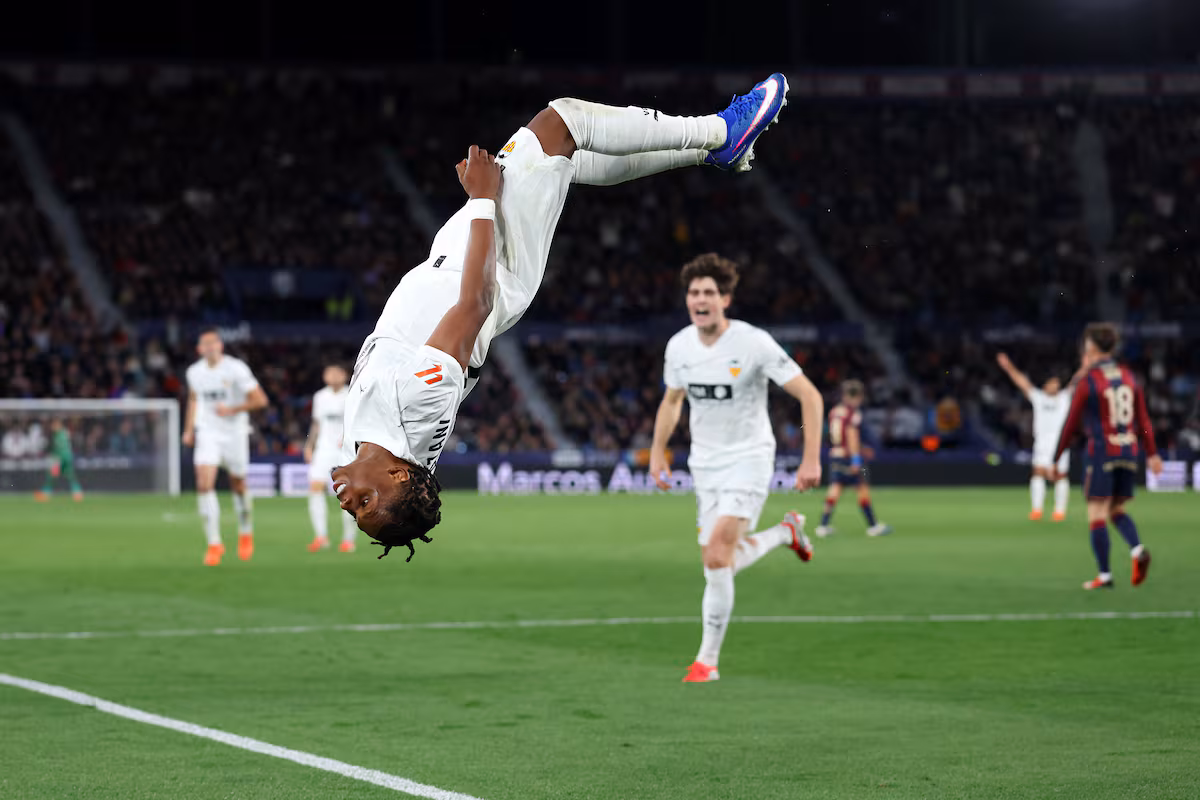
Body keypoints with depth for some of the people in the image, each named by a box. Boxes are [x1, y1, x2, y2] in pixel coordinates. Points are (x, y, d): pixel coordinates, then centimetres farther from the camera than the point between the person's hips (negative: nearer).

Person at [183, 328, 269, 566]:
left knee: (238, 486, 10)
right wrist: (189, 429, 17)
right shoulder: (194, 372, 2)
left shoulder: (236, 368, -12)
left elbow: (260, 400, -12)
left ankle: (245, 532, 37)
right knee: (204, 485, -15)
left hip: (234, 433, -2)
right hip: (207, 434, 2)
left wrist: (232, 409, -21)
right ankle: (214, 543, -12)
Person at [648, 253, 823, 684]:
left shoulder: (754, 343, -17)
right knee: (718, 564, 6)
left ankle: (707, 659, -9)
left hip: (749, 459, -6)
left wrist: (811, 459, -17)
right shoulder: (679, 346, -1)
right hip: (705, 465, 6)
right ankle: (787, 532, 36)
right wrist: (657, 452, 11)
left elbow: (810, 395, -12)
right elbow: (672, 400, 19)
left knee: (717, 556, -20)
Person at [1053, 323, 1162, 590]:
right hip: (1129, 453, 6)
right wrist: (1151, 453, 14)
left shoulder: (1088, 382, -7)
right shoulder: (1127, 376, 9)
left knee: (1097, 513, -1)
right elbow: (1143, 420, 10)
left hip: (1102, 452, -6)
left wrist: (1056, 458, 3)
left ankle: (1104, 574, -4)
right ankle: (1138, 549, -10)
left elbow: (1071, 425, -4)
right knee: (1116, 510, 16)